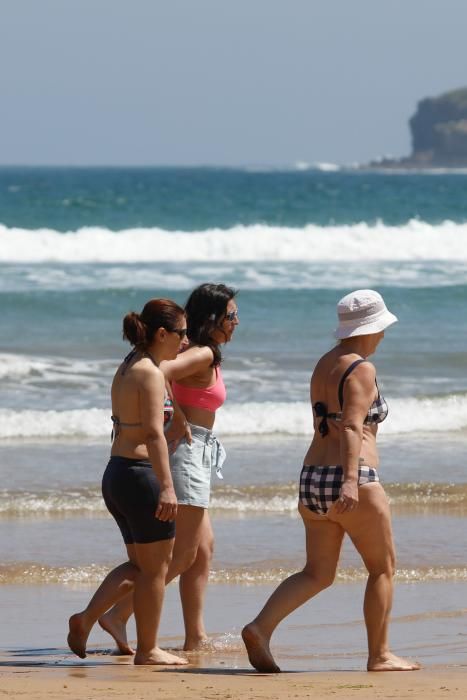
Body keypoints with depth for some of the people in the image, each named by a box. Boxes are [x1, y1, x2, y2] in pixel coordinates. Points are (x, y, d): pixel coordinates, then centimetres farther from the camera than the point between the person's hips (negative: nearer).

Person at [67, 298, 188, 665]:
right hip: (140, 474, -9)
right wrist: (167, 487, -27)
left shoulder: (126, 369, 14)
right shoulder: (150, 373, -15)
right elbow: (154, 433, -23)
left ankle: (85, 619, 7)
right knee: (155, 567, 3)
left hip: (116, 472, 9)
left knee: (140, 565, 18)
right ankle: (147, 650, 9)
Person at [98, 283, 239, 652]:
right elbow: (158, 374, -29)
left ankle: (196, 637, 13)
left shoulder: (198, 352, 14)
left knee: (204, 549, 13)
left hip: (193, 453, 10)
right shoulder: (203, 355, -14)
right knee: (183, 555, -6)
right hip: (186, 451, -10)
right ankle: (118, 615, -9)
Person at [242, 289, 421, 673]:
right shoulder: (361, 370, -11)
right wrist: (351, 480, -31)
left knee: (318, 574, 9)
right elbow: (352, 428, -23)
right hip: (352, 485, -8)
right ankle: (380, 655, 10)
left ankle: (261, 628, -10)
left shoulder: (324, 365, 15)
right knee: (383, 568, 7)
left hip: (312, 482, 8)